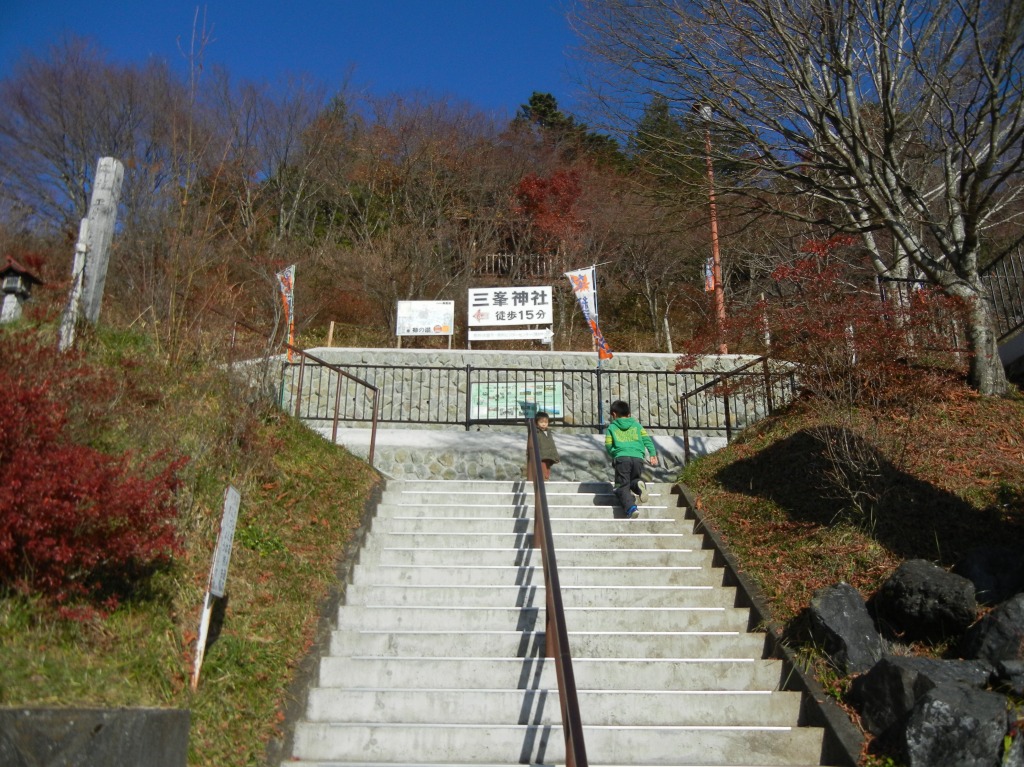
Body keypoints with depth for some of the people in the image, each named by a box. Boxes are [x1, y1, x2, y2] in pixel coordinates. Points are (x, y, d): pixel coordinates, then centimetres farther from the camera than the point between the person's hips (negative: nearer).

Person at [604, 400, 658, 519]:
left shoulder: (611, 427, 16)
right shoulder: (636, 425, 23)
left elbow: (608, 445, 13)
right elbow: (647, 439, 12)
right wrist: (653, 454, 9)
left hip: (621, 458, -3)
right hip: (638, 458, 3)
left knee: (622, 487, 0)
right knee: (633, 479, 25)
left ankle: (630, 507, -29)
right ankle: (638, 484, -14)